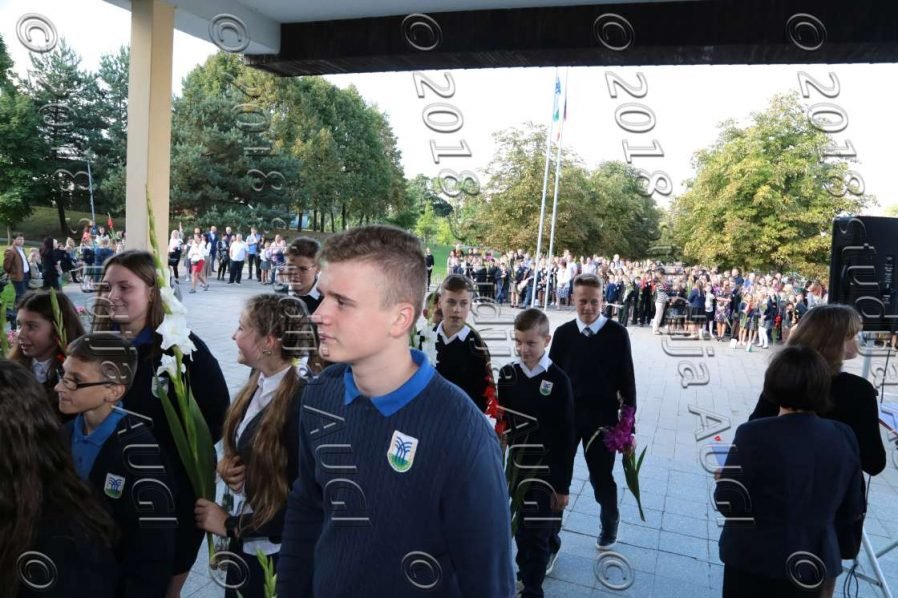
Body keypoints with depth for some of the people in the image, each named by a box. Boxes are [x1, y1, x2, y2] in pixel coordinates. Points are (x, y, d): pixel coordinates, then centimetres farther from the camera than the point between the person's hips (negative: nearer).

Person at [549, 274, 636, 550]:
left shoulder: (617, 333, -8)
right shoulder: (563, 333, -1)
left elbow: (627, 382, -4)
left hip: (603, 418, -2)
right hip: (565, 414, 2)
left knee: (601, 476, 12)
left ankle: (610, 524, 41)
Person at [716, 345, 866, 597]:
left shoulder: (755, 434, -21)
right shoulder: (844, 437, -6)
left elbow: (730, 503, -19)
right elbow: (853, 508, 4)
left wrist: (724, 480, 2)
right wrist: (846, 548, 20)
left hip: (755, 561, -4)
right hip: (816, 563, 4)